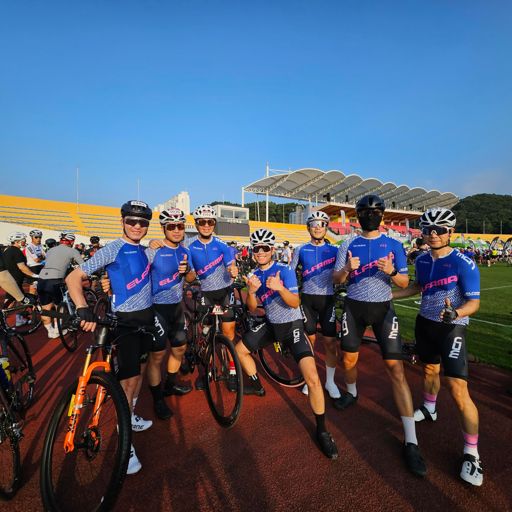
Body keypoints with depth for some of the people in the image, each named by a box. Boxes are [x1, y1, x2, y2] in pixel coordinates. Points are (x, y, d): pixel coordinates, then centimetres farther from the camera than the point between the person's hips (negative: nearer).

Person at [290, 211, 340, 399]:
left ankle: (330, 381, 21)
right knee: (309, 340, 8)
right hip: (307, 299, 0)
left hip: (327, 299, 0)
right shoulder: (301, 250, 2)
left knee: (330, 342, 1)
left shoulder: (334, 251, 2)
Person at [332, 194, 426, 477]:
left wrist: (391, 272, -22)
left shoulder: (394, 245, 1)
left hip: (382, 308, -1)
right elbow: (336, 279, 0)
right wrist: (348, 269, -21)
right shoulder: (349, 245, 3)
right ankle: (352, 393, 45)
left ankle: (411, 442, 2)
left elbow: (404, 282, 0)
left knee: (395, 367, -8)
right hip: (354, 307, 2)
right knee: (349, 359, 12)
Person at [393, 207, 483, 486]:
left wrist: (455, 314, -39)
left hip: (451, 328, -6)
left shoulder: (464, 263, -18)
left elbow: (474, 302, -19)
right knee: (429, 369, 24)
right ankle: (429, 409, 49)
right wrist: (388, 295, 12)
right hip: (425, 324, 6)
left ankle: (471, 453, 9)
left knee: (458, 390, -8)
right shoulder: (422, 260, -1)